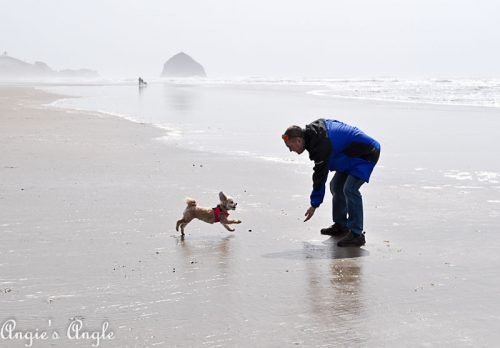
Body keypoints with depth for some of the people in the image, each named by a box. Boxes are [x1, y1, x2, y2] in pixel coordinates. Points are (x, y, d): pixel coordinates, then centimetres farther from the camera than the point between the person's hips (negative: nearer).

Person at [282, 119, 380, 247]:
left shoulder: (321, 145, -29)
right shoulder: (313, 129, -1)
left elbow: (320, 176, -22)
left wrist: (314, 205, -12)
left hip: (367, 153, -11)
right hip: (353, 154, 11)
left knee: (349, 189, -23)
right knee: (336, 186, 14)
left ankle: (356, 234, -20)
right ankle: (341, 225, 24)